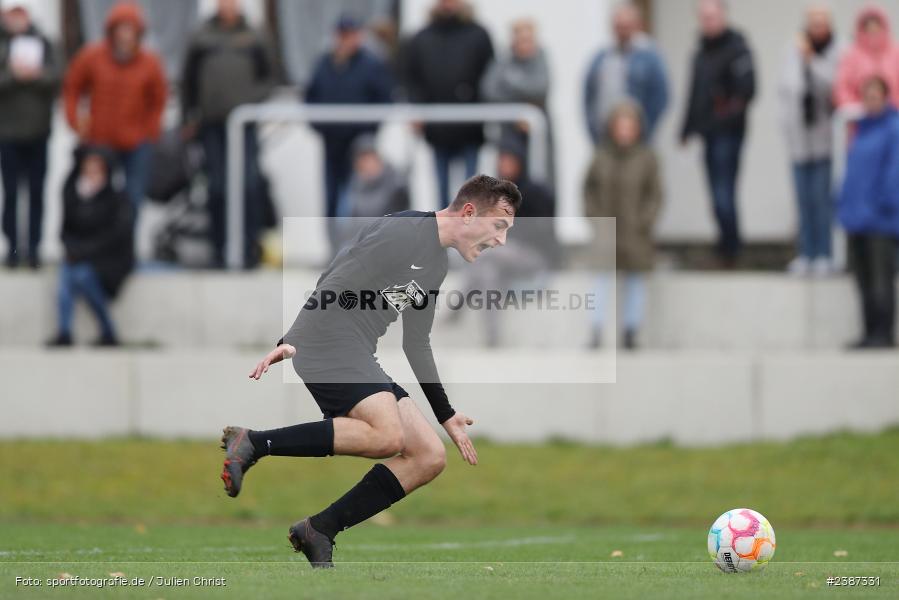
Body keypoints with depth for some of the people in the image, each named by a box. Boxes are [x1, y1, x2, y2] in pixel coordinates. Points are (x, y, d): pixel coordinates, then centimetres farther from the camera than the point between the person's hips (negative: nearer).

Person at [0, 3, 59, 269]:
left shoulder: (42, 43, 3)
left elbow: (55, 78, -3)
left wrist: (36, 74, -21)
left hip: (38, 132, 2)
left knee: (37, 193, 6)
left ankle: (34, 247, 14)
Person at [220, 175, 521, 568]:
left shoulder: (438, 264, 21)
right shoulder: (403, 232, -10)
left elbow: (416, 343, 30)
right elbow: (333, 285, -15)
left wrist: (446, 416, 31)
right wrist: (291, 341, -21)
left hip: (357, 358, 10)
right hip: (326, 341, -10)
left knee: (429, 457, 0)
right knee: (388, 435, -29)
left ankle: (318, 531, -2)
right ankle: (253, 444, -22)